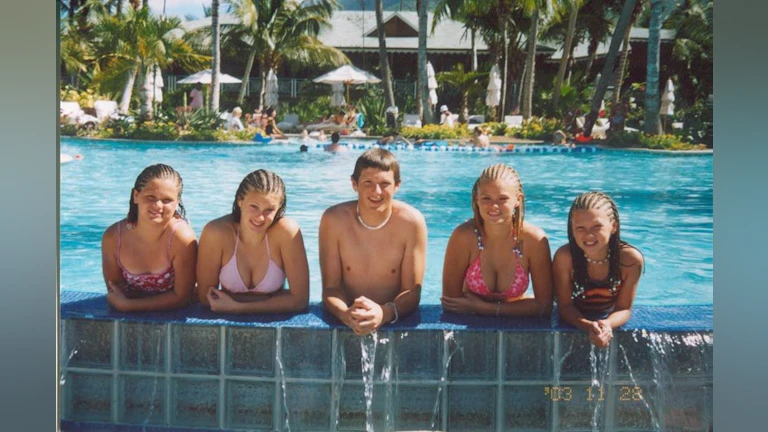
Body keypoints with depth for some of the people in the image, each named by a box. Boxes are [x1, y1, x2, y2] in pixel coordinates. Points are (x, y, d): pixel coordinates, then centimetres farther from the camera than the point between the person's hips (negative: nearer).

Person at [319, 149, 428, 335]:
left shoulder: (411, 222, -9)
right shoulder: (334, 220, -7)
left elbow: (412, 292, -6)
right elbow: (330, 288, -5)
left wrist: (384, 313, -27)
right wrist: (345, 314, -26)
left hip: (397, 322, 0)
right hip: (345, 326, 0)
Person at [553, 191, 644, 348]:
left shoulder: (631, 259, -20)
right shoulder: (565, 257, -23)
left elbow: (624, 309, -11)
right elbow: (565, 306, -14)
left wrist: (607, 324, -32)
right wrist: (589, 327, -33)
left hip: (609, 321, 1)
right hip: (574, 323, -1)